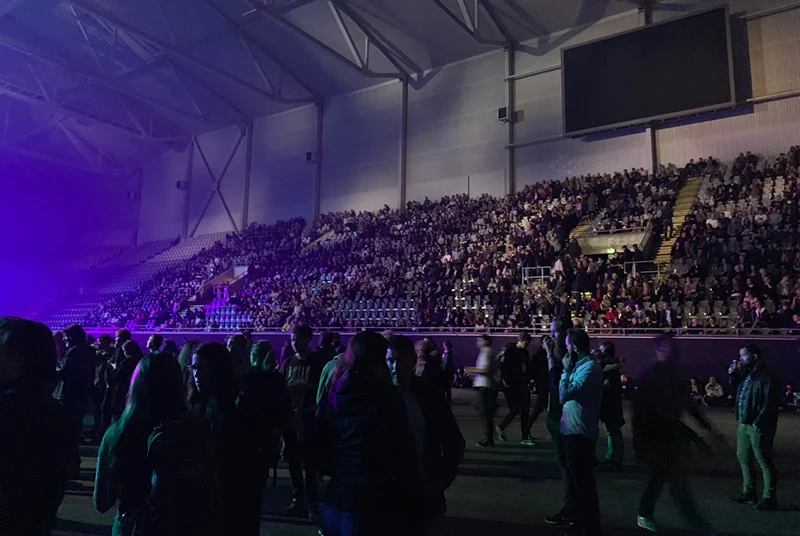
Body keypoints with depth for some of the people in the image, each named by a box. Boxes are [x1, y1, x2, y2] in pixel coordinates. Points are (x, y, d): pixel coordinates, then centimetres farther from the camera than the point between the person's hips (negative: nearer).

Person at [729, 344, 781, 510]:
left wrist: (758, 423, -22)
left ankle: (769, 498, 9)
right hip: (744, 424, 10)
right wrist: (733, 374, 11)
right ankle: (748, 492, 27)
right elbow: (736, 388, 27)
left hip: (758, 426, -9)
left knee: (764, 462, -1)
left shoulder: (767, 376, -14)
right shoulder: (745, 375, 13)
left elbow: (771, 403, -19)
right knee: (743, 457, 16)